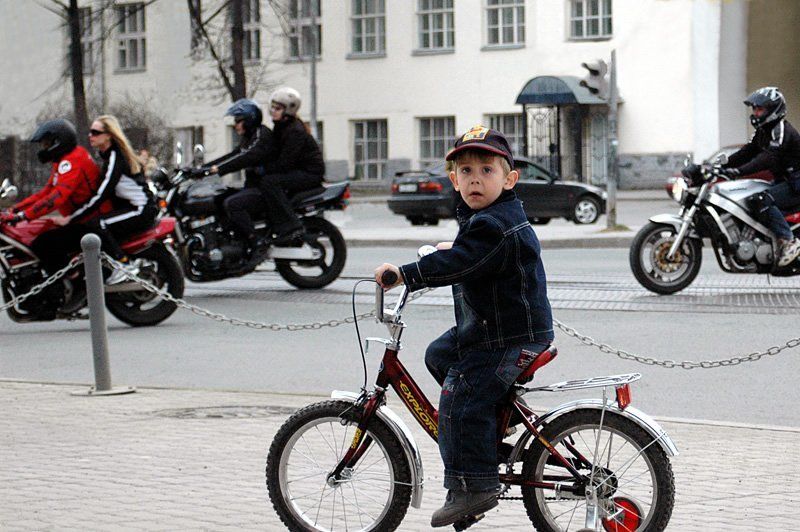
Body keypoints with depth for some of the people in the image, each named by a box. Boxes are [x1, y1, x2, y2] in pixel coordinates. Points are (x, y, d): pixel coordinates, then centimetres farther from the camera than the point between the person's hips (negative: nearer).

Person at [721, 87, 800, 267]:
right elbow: (747, 152, 10)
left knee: (764, 201, -29)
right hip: (783, 181, 10)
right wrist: (723, 165, -4)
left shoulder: (782, 130, -19)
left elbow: (768, 158, -32)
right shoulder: (763, 131, 13)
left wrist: (739, 171, -41)